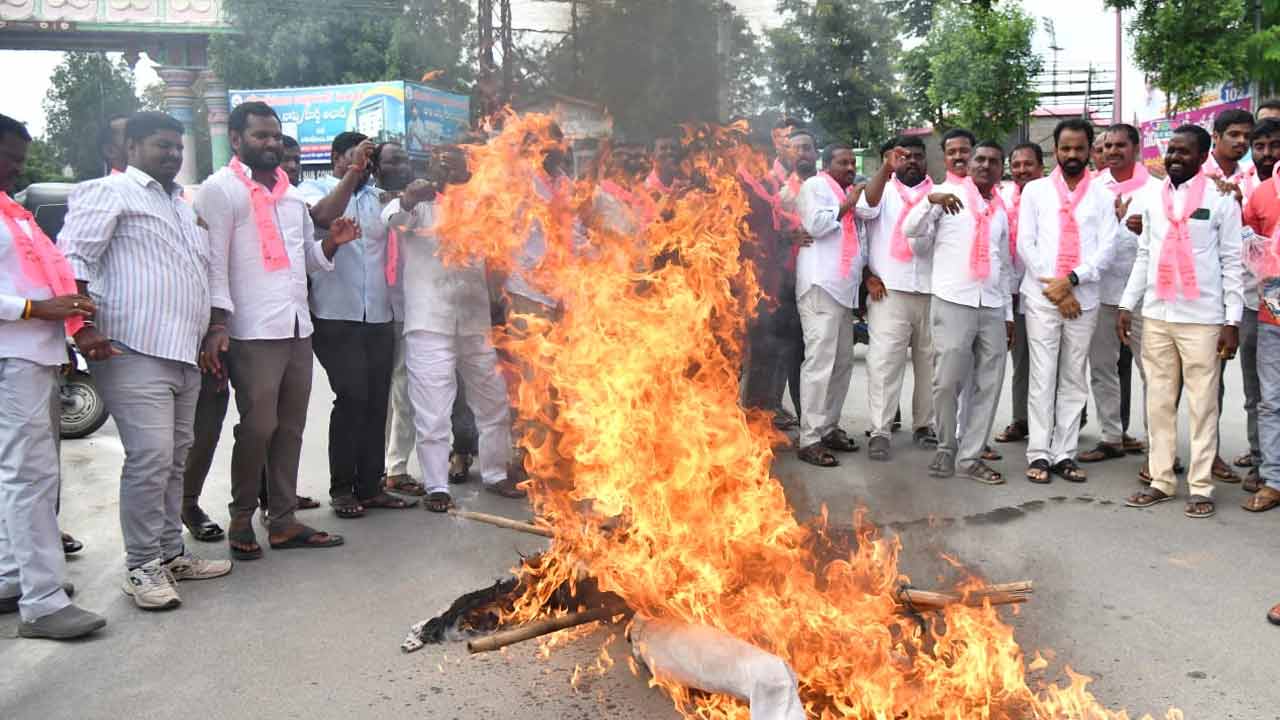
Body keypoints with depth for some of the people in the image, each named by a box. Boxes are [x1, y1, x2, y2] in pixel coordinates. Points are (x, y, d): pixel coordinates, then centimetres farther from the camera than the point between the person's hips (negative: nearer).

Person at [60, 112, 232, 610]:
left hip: (183, 354, 8)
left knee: (175, 458, 11)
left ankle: (170, 553, 21)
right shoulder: (111, 193, -2)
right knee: (150, 458, -11)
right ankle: (142, 566, -1)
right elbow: (72, 259, -11)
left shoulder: (181, 204, 23)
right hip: (135, 353, -8)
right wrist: (85, 326, -21)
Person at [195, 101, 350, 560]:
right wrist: (217, 324, -19)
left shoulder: (292, 194, 19)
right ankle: (241, 520, 13)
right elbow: (213, 261, -10)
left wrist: (332, 243, 1)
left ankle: (283, 522, 16)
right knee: (257, 428, -5)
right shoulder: (221, 189, -3)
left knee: (290, 428, 9)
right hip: (253, 332, -7)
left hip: (298, 329, 7)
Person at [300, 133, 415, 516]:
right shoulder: (314, 189, 4)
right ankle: (342, 488, 1)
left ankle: (371, 485, 14)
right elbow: (324, 215, -17)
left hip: (380, 316, 5)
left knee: (377, 401, 5)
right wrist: (353, 173, -16)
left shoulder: (378, 196, 17)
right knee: (352, 397, -10)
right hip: (337, 317, -5)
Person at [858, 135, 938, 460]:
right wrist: (886, 169, -20)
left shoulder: (939, 193, 15)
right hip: (889, 290, -3)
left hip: (932, 291, 3)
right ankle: (880, 431, -8)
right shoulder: (883, 189, 9)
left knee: (929, 361, 7)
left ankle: (924, 425, 18)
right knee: (884, 360, -9)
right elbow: (865, 209, -12)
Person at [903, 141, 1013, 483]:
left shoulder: (1002, 211, 19)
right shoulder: (947, 194, 5)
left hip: (993, 308, 5)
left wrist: (1008, 312, 19)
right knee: (947, 382, -8)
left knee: (989, 384, 3)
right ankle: (946, 448, 11)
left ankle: (971, 455, 11)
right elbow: (910, 230, -6)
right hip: (953, 302, -5)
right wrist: (932, 200, -24)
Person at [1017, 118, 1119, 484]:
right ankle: (1039, 454, 1)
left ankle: (1065, 454, 10)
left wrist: (1071, 280, -13)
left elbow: (1106, 248, 1)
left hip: (1083, 299, 2)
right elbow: (1025, 244, 0)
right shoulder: (1035, 190, 7)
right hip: (1041, 297, -1)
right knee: (1042, 377, -3)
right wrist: (1055, 290, -7)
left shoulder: (1102, 195, 9)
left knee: (1074, 379, 5)